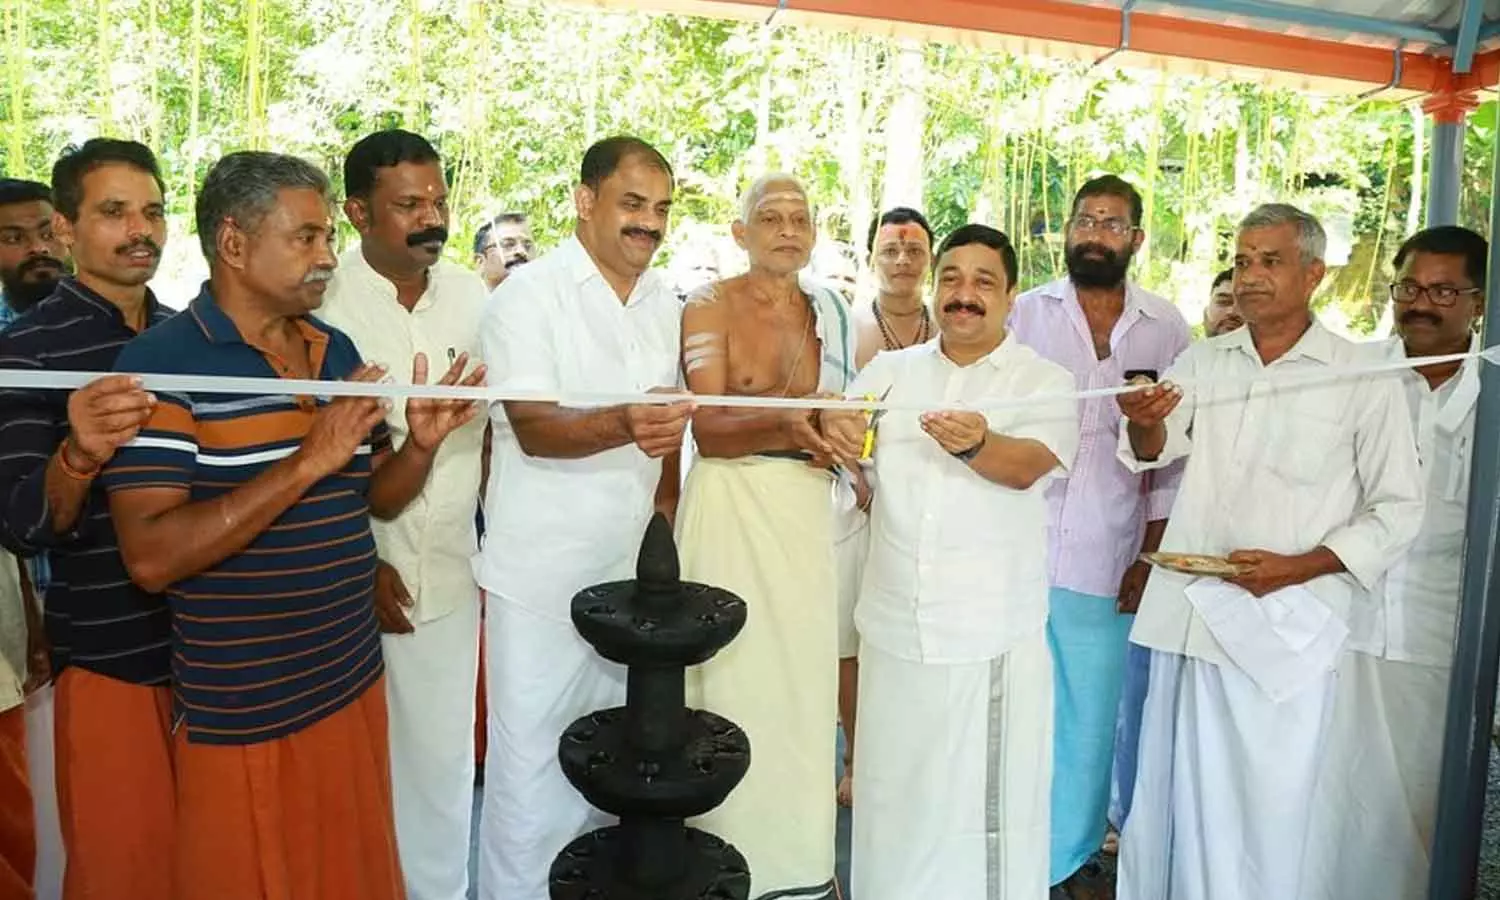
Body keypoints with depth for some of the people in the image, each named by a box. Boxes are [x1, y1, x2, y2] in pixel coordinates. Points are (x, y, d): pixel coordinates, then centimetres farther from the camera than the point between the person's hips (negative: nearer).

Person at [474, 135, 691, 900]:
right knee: (531, 764, 5)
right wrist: (625, 425, -38)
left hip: (634, 570, 6)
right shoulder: (529, 293, -11)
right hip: (543, 577, -5)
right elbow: (533, 429, -21)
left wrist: (666, 516, 7)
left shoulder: (665, 302, 8)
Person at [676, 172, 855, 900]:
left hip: (808, 509, 4)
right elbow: (708, 430, -16)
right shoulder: (709, 307, -4)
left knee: (802, 675, 7)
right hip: (732, 506, -4)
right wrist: (787, 427, -33)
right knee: (735, 681, 0)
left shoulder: (830, 312, 11)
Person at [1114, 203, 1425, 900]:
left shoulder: (1364, 377, 0)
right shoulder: (1203, 361, 9)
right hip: (1188, 608, 3)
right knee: (1169, 791, 11)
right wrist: (1144, 422, -28)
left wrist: (1299, 567, -13)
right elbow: (1153, 452, -4)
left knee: (1263, 806, 3)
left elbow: (1398, 508, 1)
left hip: (1286, 625, -3)